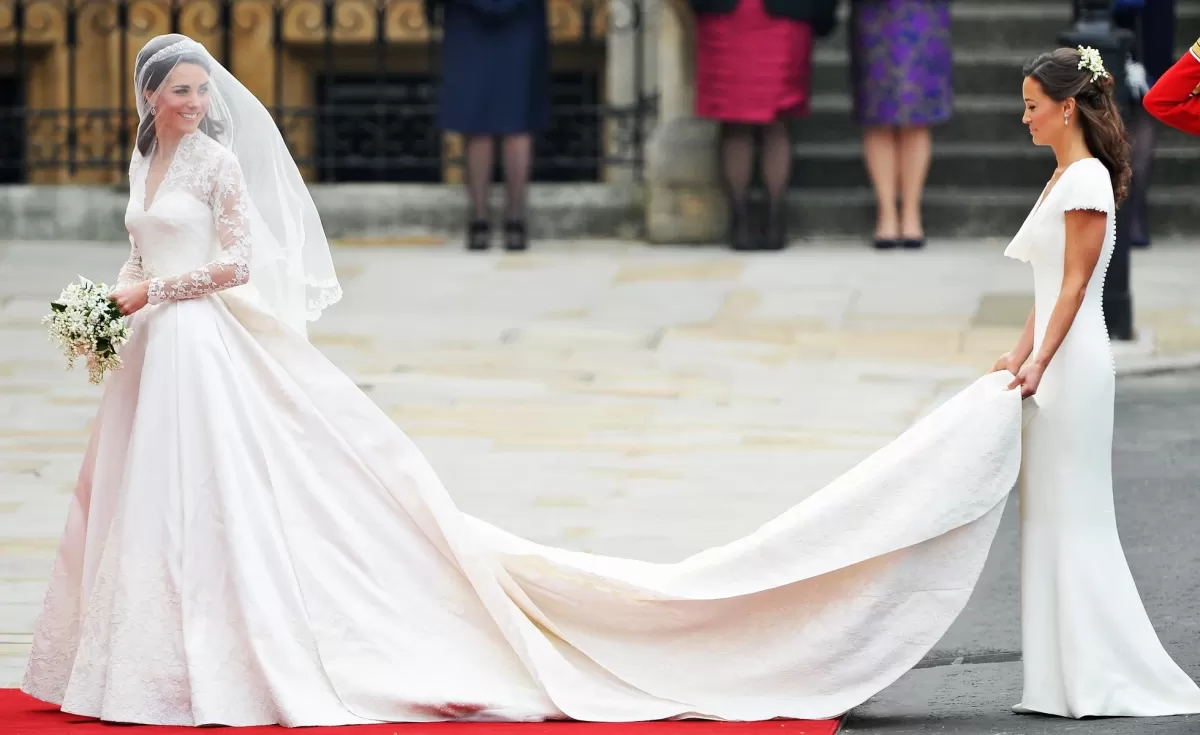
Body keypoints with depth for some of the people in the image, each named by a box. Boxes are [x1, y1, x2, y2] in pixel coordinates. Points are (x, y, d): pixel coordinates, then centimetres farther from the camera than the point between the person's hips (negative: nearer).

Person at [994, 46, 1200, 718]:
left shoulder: (1087, 178, -13)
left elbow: (1075, 285, -17)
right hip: (1058, 360, 10)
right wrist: (1021, 356, 14)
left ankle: (1099, 680, -4)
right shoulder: (1064, 177, 16)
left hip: (1074, 360, -10)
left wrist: (1040, 362, -21)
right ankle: (1069, 682, 11)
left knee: (1073, 517, -7)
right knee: (1054, 516, 9)